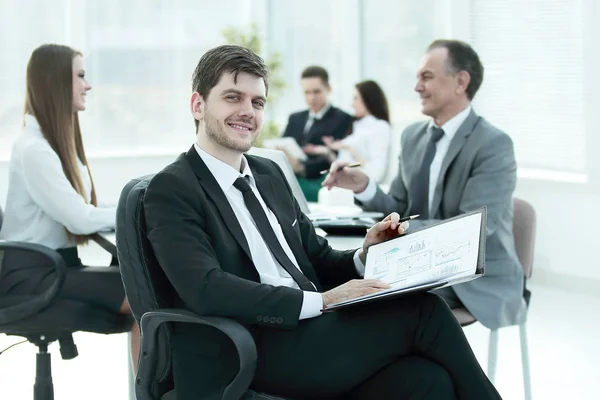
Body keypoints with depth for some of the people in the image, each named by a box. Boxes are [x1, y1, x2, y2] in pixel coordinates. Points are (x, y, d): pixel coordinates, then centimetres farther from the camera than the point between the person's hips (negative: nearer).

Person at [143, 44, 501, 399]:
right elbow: (207, 290, -17)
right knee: (420, 310, -21)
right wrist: (321, 301, -21)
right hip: (248, 357, -6)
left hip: (314, 335, 7)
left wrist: (365, 256, 1)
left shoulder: (270, 174, 20)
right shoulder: (171, 190, -2)